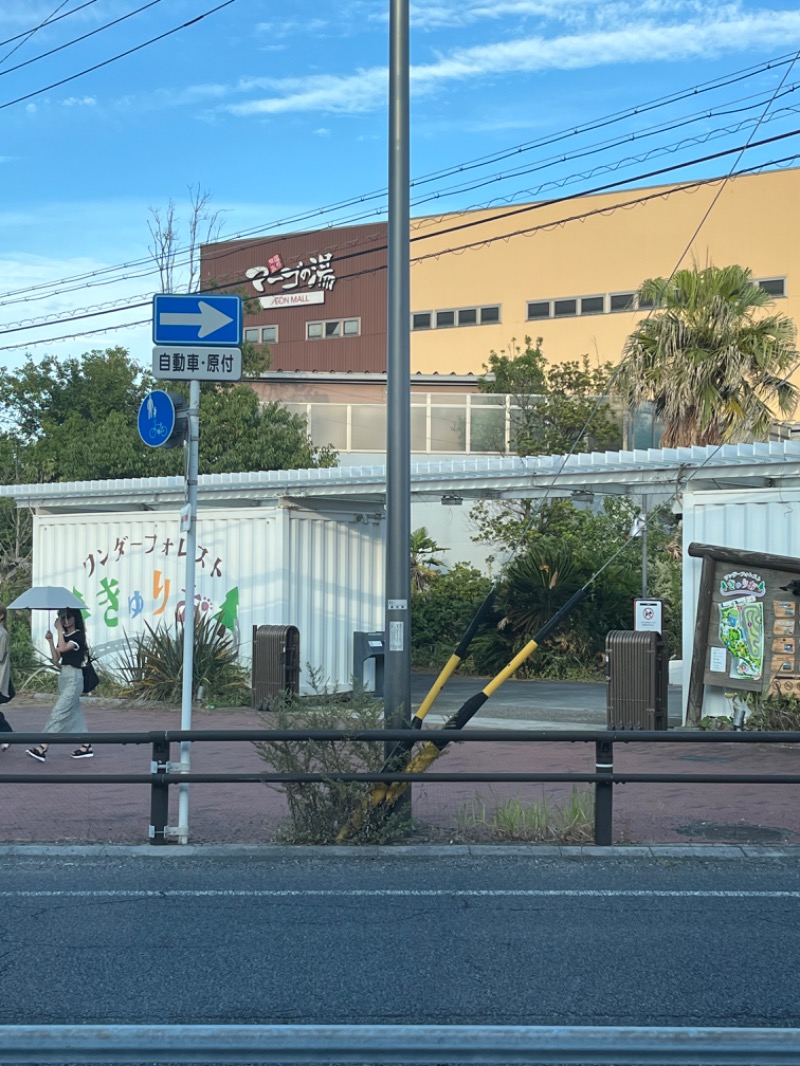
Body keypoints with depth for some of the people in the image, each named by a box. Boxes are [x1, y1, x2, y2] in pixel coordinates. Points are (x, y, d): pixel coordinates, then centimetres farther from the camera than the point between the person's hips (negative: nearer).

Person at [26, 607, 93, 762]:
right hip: (63, 676, 9)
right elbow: (56, 658, 8)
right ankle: (86, 747, 16)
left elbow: (63, 648, -25)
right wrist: (50, 640, -2)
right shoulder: (64, 636, 13)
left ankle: (42, 748, -19)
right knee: (74, 713, 10)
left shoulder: (79, 635, -9)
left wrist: (59, 629, -16)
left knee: (58, 713, -13)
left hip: (74, 678, -9)